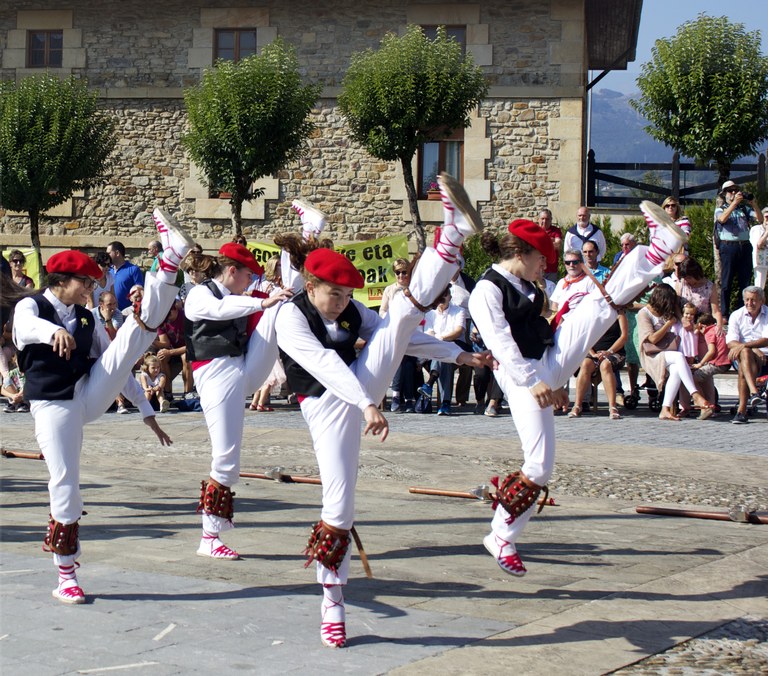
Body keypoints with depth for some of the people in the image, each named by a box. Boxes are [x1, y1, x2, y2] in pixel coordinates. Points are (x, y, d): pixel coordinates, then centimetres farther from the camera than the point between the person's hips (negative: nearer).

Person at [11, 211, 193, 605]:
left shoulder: (88, 320, 10)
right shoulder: (31, 307, -6)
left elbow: (116, 363, 15)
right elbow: (28, 327, -31)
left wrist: (146, 409, 12)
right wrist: (54, 332, -56)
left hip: (89, 395, 4)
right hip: (53, 406, -4)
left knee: (136, 334, -9)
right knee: (64, 483, -4)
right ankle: (66, 575, 8)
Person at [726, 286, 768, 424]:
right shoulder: (736, 315, 7)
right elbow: (730, 342, -5)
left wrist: (744, 345, -28)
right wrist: (754, 350, -21)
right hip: (740, 359, 0)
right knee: (745, 353, -36)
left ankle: (742, 410, -31)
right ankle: (754, 392, -52)